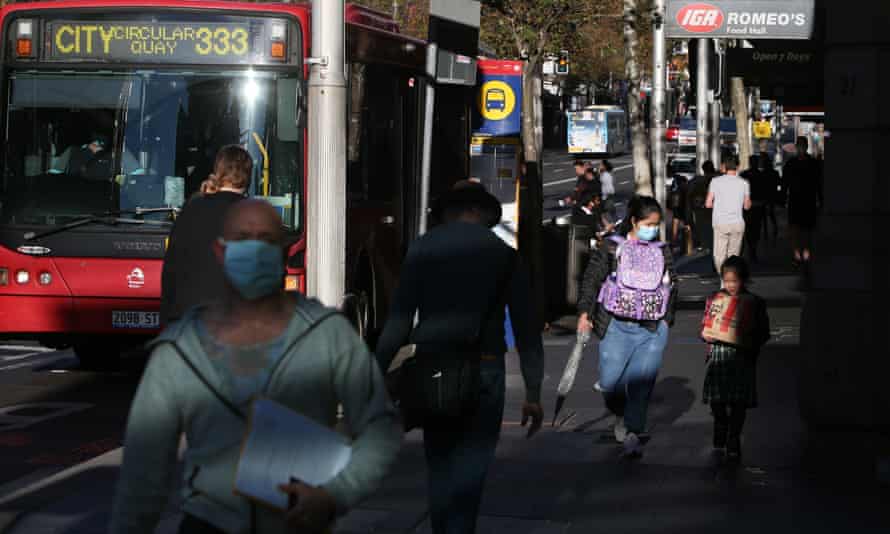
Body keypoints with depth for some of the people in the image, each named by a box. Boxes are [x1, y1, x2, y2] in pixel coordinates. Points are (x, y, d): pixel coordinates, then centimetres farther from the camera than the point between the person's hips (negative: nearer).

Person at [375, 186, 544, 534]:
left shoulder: (422, 248, 3)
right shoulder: (502, 253, 2)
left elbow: (398, 321, -3)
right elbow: (525, 327, 0)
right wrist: (533, 392, 3)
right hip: (483, 372, -2)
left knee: (439, 466, 16)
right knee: (469, 470, 2)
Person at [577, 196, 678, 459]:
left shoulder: (663, 251, 9)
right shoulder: (611, 247, 0)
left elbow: (672, 286, 17)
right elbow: (592, 279, 0)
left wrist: (667, 318, 12)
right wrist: (585, 312, -7)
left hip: (652, 330, 2)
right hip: (616, 326, -2)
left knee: (642, 382, -8)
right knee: (610, 382, -3)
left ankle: (632, 434, -1)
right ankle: (620, 414, 29)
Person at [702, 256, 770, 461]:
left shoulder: (755, 303, 0)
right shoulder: (715, 299, 6)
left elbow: (764, 333, 2)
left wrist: (749, 340, -16)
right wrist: (708, 337, -9)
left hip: (742, 357, -2)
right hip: (718, 357, 2)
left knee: (738, 404, -2)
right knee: (717, 402, 6)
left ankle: (733, 442, 9)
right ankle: (719, 441, 26)